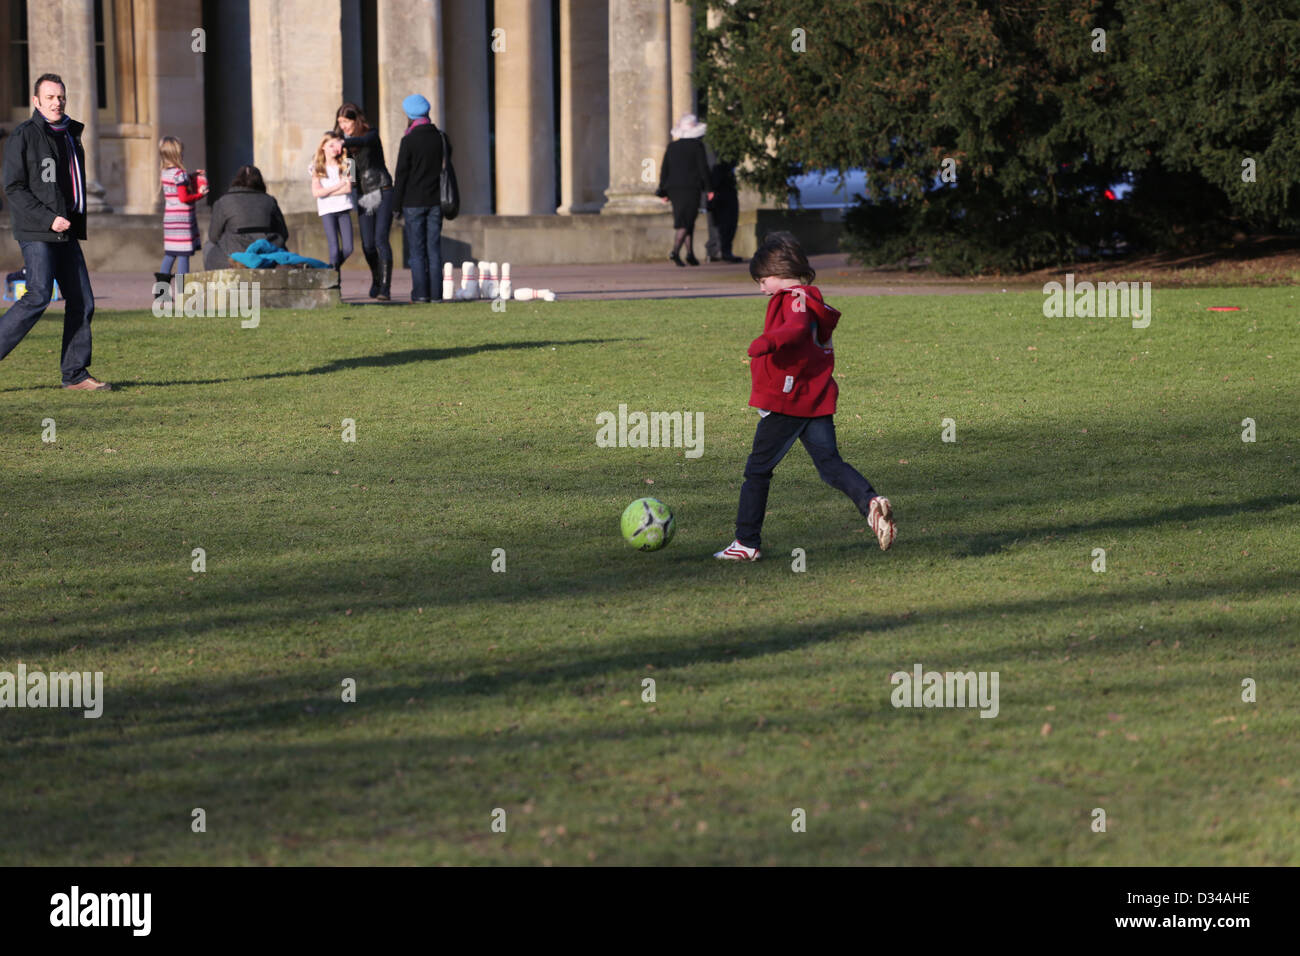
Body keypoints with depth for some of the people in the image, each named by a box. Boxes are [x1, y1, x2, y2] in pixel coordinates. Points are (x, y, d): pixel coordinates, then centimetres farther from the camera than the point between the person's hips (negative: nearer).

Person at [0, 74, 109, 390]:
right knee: (39, 296, -17)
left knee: (82, 300, 2)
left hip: (67, 232, 7)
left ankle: (75, 373, 7)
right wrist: (49, 218, -18)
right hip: (35, 232, -7)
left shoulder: (70, 134, 16)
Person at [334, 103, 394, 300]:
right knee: (368, 245, 3)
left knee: (380, 239, -17)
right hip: (363, 196, 5)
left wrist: (344, 143, -49)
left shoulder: (371, 135, -9)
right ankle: (376, 280, 26)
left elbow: (363, 141, -31)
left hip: (382, 192, -5)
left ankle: (385, 287, -21)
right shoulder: (344, 139, 8)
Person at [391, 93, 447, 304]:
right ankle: (436, 292, 4)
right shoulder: (440, 138, 4)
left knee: (416, 250, 0)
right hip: (436, 202, 4)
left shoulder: (409, 141, -11)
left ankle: (420, 292, -4)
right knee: (434, 248, 7)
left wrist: (397, 206, -2)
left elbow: (402, 175, -9)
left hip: (414, 202, -4)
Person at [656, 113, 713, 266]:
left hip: (674, 188, 5)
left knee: (688, 221, 16)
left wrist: (664, 191, 14)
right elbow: (703, 167, -6)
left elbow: (664, 169, 10)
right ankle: (675, 252, -22)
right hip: (691, 187, -5)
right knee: (685, 222, -7)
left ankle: (690, 253, 14)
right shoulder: (697, 145, -5)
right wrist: (708, 188, 1)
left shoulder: (672, 146, 10)